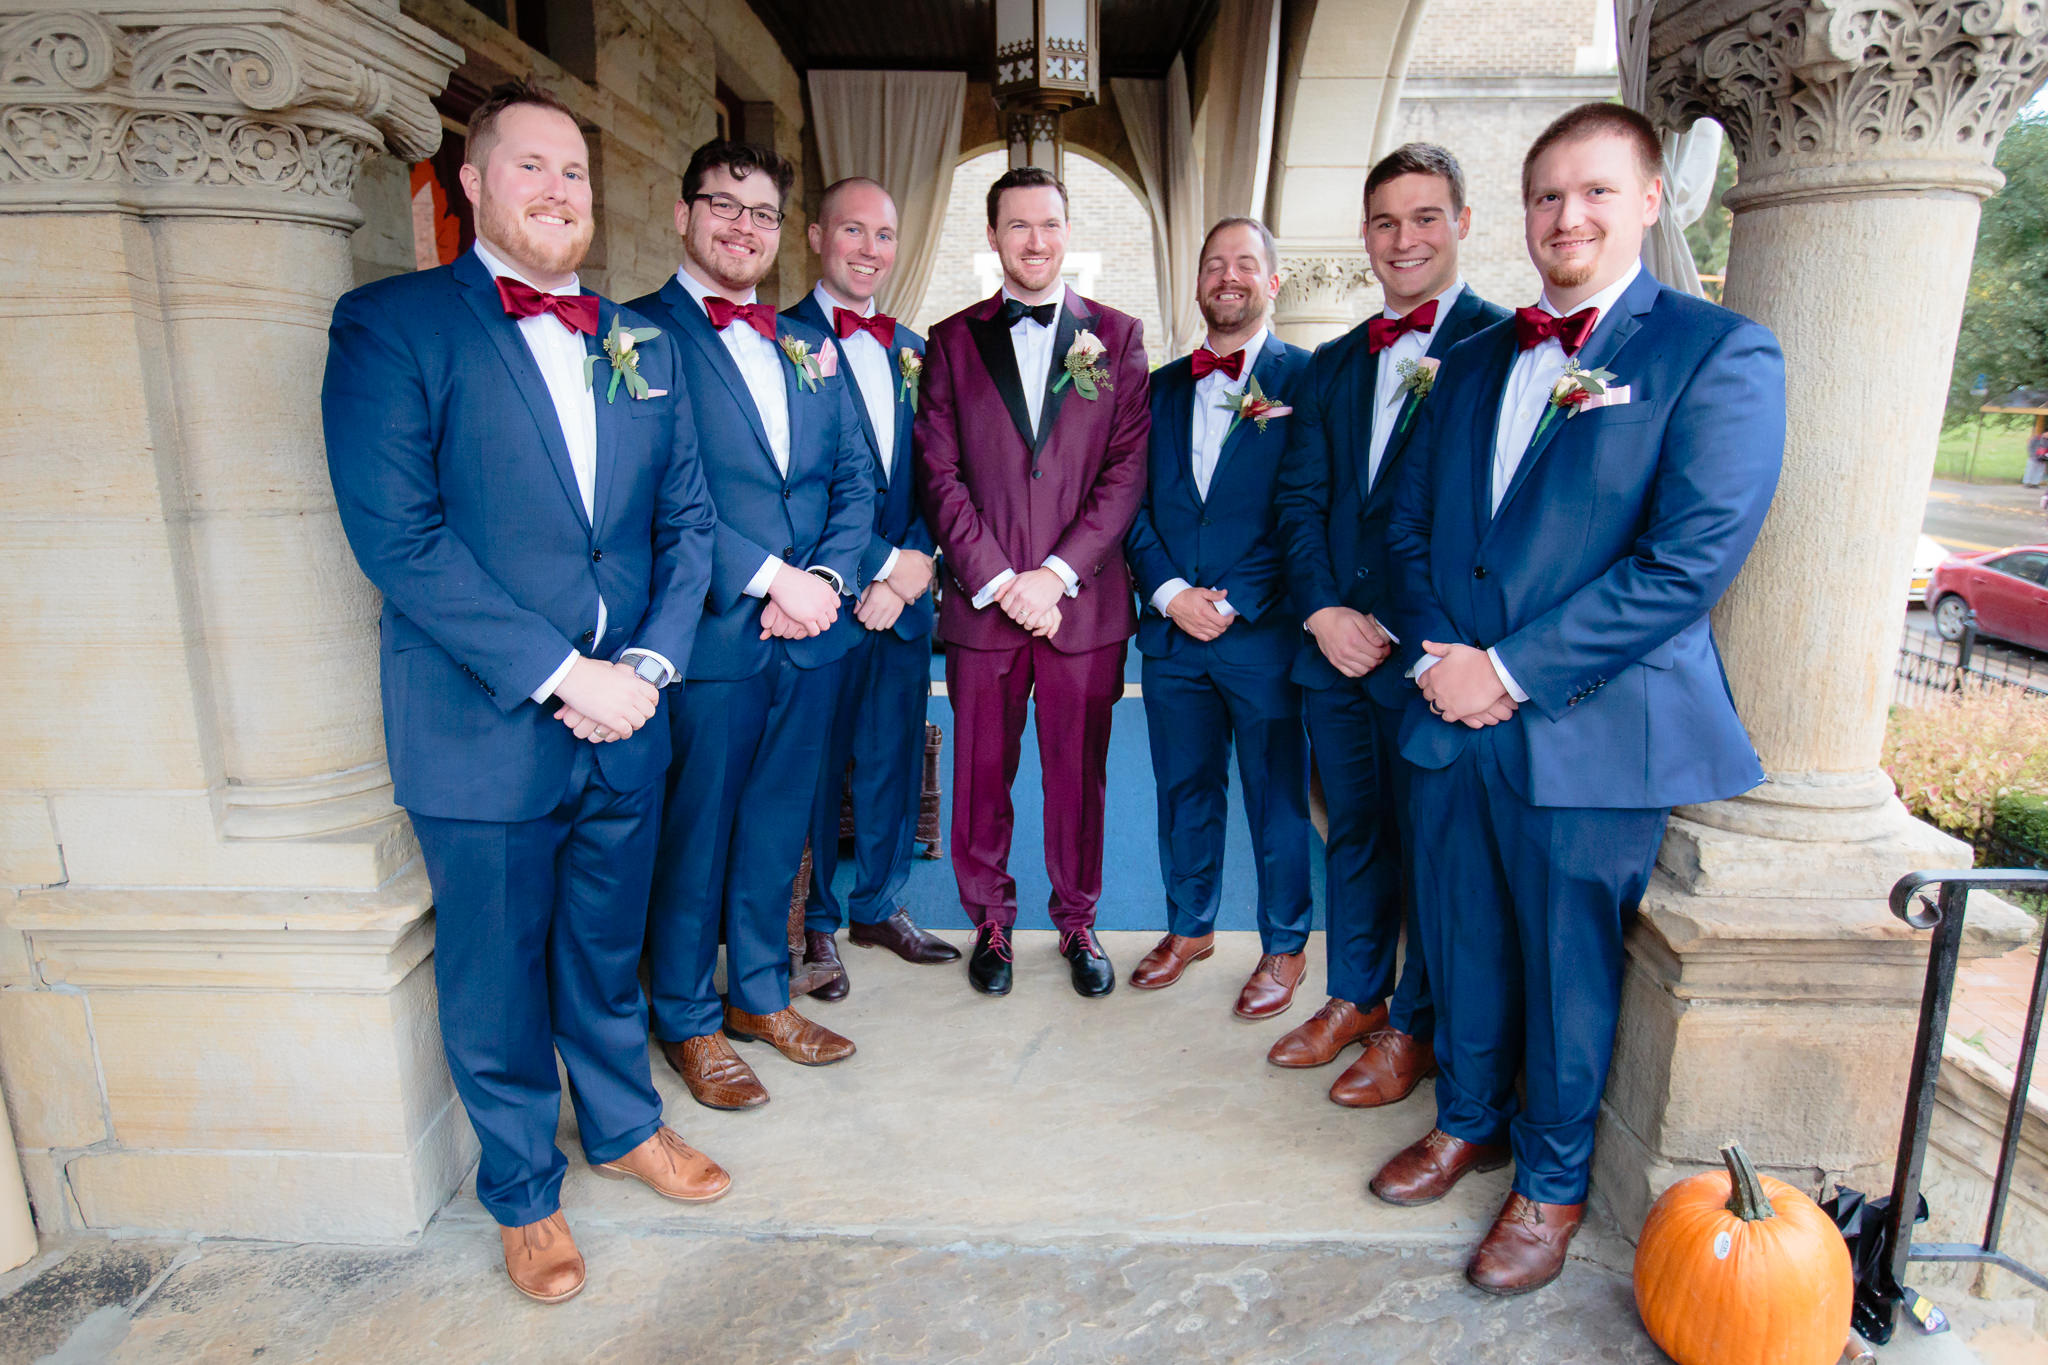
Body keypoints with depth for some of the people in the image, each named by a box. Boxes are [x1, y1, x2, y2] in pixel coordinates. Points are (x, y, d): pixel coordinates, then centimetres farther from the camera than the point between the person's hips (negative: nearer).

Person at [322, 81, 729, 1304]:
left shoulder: (642, 346, 10)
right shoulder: (391, 324, -5)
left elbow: (686, 519, 8)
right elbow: (398, 536, -15)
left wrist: (651, 661, -6)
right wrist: (559, 673, -18)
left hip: (625, 722, 4)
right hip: (484, 733, -4)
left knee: (608, 953, 21)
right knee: (497, 982, 13)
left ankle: (624, 1125, 44)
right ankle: (523, 1192, 35)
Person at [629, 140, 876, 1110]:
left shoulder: (810, 345, 15)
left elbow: (855, 478, 11)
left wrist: (829, 576, -6)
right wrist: (772, 578, -17)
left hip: (813, 629, 6)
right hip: (711, 632, -5)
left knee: (779, 822, 15)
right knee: (695, 832, 6)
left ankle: (759, 993, 33)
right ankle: (686, 1020, 25)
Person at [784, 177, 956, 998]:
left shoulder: (914, 352, 14)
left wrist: (913, 567, -5)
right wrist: (882, 563, -14)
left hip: (905, 593, 5)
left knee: (894, 761, 13)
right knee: (814, 766, 6)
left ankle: (879, 906, 32)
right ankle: (815, 923, 24)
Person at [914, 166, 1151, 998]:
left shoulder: (1118, 336, 8)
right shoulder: (953, 341, 9)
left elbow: (1129, 469, 0)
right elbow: (939, 474, 2)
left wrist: (1055, 572, -10)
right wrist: (996, 579, -9)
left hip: (1084, 601, 0)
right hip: (980, 601, 1)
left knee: (1079, 773, 8)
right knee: (982, 772, 8)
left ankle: (1076, 921, 28)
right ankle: (991, 920, 28)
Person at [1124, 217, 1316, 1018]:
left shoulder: (1307, 381, -1)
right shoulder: (1161, 387, 12)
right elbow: (1134, 504, 8)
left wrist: (1235, 602, -13)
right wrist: (1171, 591, -7)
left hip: (1265, 630, -4)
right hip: (1170, 629, 4)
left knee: (1278, 796, 7)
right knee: (1183, 789, 15)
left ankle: (1284, 947, 25)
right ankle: (1189, 926, 33)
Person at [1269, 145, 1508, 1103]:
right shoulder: (1334, 363, 15)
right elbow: (1300, 499, 10)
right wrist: (1322, 612, -5)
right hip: (1335, 644, 6)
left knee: (1429, 842, 7)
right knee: (1352, 832, 17)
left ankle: (1414, 1025, 25)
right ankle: (1354, 996, 35)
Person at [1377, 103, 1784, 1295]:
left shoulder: (1719, 352, -5)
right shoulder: (1476, 363, 14)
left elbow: (1691, 559, -15)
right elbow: (1414, 525, 14)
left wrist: (1510, 669, -17)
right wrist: (1438, 654, -3)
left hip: (1591, 730, -5)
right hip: (1452, 719, 5)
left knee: (1570, 971, 10)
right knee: (1463, 948, 18)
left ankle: (1554, 1180, 33)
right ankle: (1470, 1120, 42)